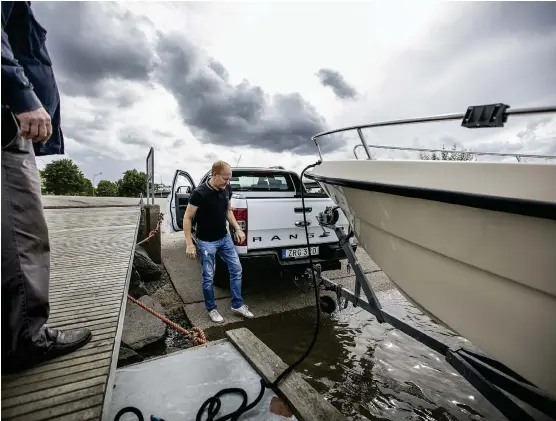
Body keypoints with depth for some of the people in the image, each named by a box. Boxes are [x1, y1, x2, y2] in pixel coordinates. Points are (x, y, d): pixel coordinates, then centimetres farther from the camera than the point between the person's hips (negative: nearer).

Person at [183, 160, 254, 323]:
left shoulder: (227, 189, -3)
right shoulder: (200, 193, -21)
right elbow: (187, 218, -14)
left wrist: (237, 229, 3)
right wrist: (189, 244, -16)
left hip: (225, 237, 6)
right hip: (207, 242, -6)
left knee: (236, 269, 9)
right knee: (209, 276, 7)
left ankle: (237, 305, 25)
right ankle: (211, 309, 29)